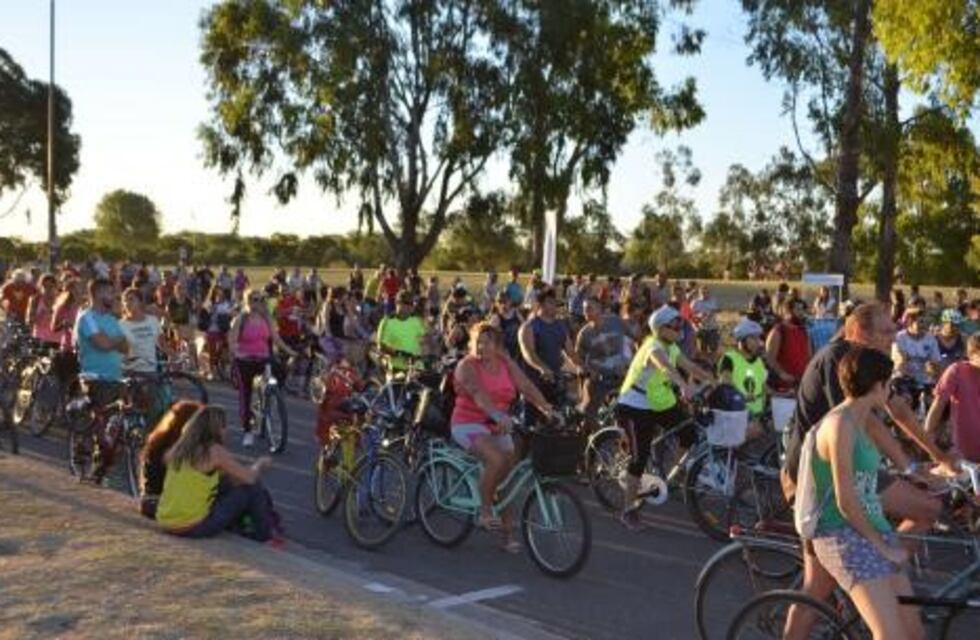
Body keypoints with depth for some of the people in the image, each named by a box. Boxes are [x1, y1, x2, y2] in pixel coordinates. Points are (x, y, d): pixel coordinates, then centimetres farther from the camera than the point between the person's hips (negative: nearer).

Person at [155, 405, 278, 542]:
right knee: (251, 488, 2)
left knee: (225, 484, 24)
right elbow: (249, 477, -8)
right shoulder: (214, 451, -13)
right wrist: (260, 464, 14)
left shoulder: (178, 449, 6)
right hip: (194, 528, -8)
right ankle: (264, 531, 17)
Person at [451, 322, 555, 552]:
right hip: (469, 424, -6)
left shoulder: (506, 364, 5)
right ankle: (485, 511, -11)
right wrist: (499, 415, -45)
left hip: (498, 427, 6)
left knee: (509, 472, 0)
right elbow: (478, 394, -29)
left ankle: (507, 534, 10)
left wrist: (547, 409, -23)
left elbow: (526, 386, -8)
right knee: (496, 459, -30)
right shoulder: (467, 366, -12)